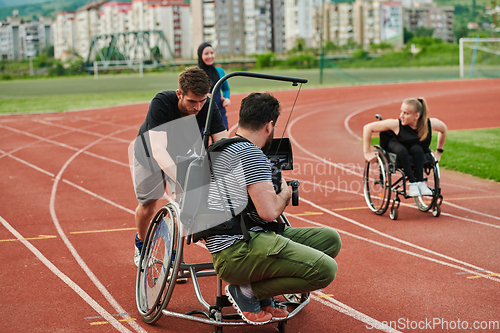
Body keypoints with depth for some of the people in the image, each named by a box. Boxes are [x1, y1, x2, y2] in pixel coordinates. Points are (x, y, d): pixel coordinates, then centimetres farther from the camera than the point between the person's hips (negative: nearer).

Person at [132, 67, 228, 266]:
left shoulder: (208, 108, -31)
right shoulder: (161, 103, -41)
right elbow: (158, 149, -51)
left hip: (182, 154, 2)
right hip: (150, 154, -2)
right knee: (148, 206, 10)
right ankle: (141, 244, 40)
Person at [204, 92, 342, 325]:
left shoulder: (224, 150, 19)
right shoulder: (251, 154, -13)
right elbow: (269, 211, -20)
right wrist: (285, 192, 1)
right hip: (237, 251, -11)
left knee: (330, 238, 8)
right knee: (326, 269, -23)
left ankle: (264, 294, 5)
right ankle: (248, 290, -6)